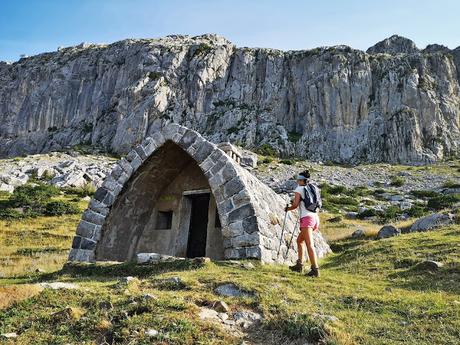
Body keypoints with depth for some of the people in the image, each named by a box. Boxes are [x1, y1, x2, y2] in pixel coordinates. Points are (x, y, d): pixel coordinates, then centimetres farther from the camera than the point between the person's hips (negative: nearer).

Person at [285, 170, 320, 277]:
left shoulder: (299, 189, 1)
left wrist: (288, 208, 11)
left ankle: (315, 270, -19)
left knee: (309, 244, -12)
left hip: (307, 218, -8)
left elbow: (295, 205, -7)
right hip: (315, 217, 8)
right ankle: (299, 265, 20)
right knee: (299, 240, 20)